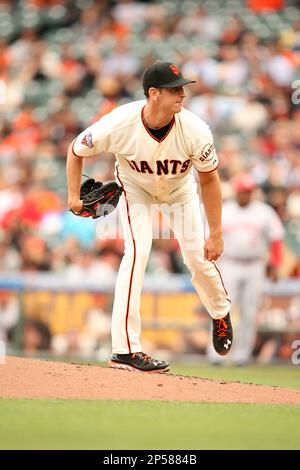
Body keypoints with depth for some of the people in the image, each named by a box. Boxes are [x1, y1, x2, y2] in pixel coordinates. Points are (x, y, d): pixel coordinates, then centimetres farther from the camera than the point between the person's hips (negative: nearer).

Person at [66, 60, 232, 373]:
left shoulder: (195, 130, -34)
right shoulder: (119, 125, -37)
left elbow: (209, 179, -18)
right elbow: (76, 150, -16)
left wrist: (215, 234, -17)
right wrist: (73, 194, -24)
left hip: (180, 190, 2)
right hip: (135, 187, -2)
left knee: (198, 256, 1)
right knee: (137, 252, -20)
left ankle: (221, 313, 36)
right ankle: (124, 350, -20)